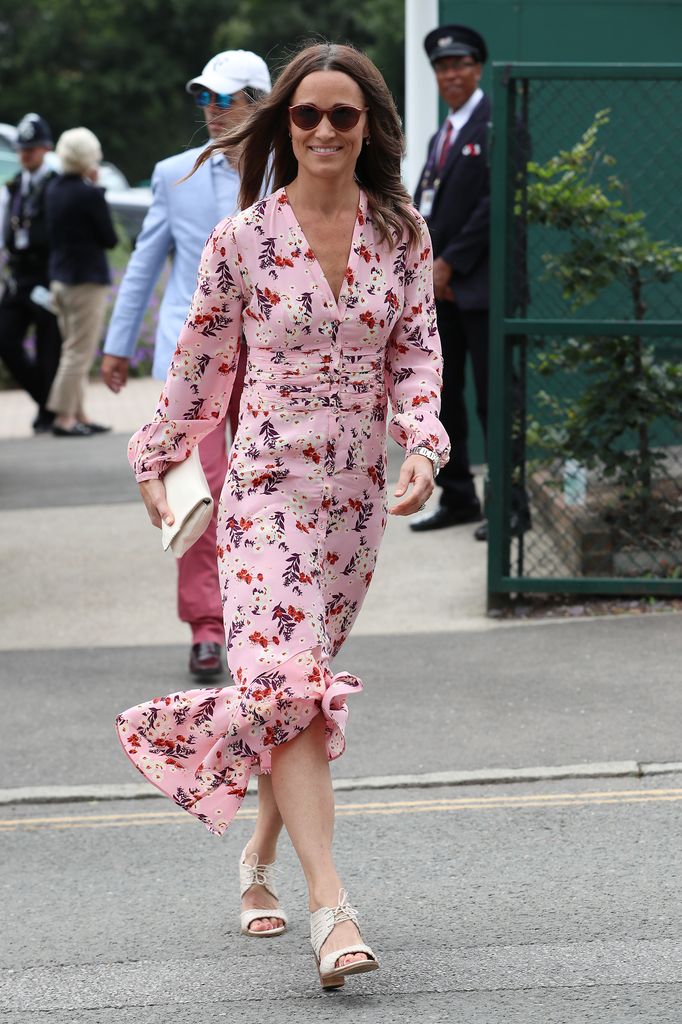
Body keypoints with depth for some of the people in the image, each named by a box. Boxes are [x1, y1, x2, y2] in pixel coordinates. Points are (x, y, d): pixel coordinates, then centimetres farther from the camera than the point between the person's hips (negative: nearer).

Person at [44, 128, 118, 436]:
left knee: (74, 349, 15)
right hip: (87, 279, -8)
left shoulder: (53, 189, 6)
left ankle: (78, 415, 18)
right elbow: (109, 239, -10)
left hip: (59, 277, 8)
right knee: (80, 352, -4)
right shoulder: (90, 194, -17)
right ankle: (64, 418, -5)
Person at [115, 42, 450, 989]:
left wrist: (423, 447, -13)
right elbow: (202, 360, 6)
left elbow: (417, 351, 4)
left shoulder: (401, 234, 3)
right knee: (286, 681, -17)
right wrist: (157, 458, 14)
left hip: (359, 492, 3)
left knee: (300, 682, 12)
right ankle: (332, 908, -23)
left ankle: (261, 858, 33)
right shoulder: (244, 238, -4)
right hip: (268, 485, -3)